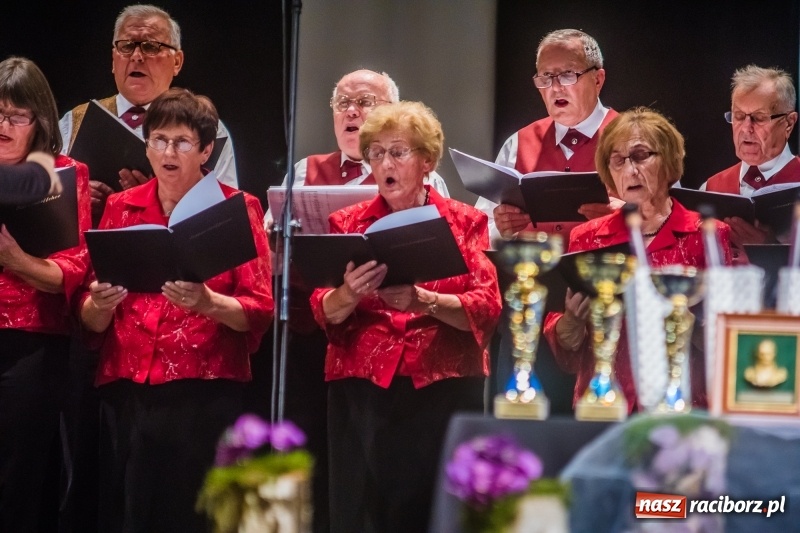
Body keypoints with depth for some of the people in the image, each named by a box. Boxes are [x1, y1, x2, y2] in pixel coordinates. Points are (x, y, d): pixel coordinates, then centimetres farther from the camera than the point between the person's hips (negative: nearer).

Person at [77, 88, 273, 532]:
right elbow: (90, 318, 11)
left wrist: (208, 303, -22)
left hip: (204, 396, -3)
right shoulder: (121, 208, 12)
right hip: (126, 394, 3)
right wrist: (100, 304, -11)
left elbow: (261, 310, -4)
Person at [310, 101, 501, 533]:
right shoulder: (347, 223, 11)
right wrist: (349, 294, -20)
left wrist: (425, 301, -22)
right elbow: (323, 312, 2)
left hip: (443, 389, -1)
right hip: (363, 391, 1)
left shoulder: (464, 222, 7)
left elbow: (487, 307, -5)